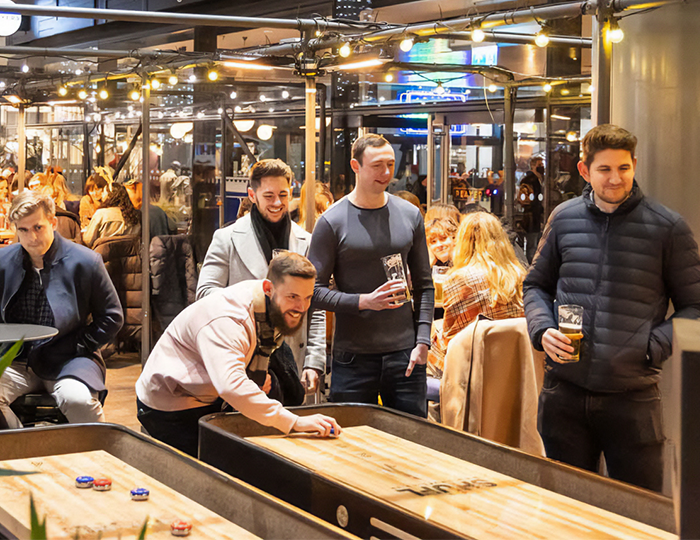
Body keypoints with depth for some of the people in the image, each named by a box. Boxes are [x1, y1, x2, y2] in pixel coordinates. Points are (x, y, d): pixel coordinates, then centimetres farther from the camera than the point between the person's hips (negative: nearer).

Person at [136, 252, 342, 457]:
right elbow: (232, 386, -51)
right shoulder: (226, 320, -36)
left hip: (209, 400, 8)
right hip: (170, 407, -8)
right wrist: (295, 421, -54)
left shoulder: (278, 309, -6)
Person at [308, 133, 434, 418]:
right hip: (353, 357, -3)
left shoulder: (410, 215, 8)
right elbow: (315, 290, -5)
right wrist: (363, 301, -18)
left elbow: (424, 285, 11)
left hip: (404, 352, 3)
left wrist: (422, 341, 1)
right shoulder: (332, 221, -3)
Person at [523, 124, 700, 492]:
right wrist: (543, 329, -1)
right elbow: (537, 284, 18)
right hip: (564, 390, 3)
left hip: (632, 395, -2)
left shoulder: (667, 227, -2)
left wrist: (653, 346, -13)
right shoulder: (564, 218, 7)